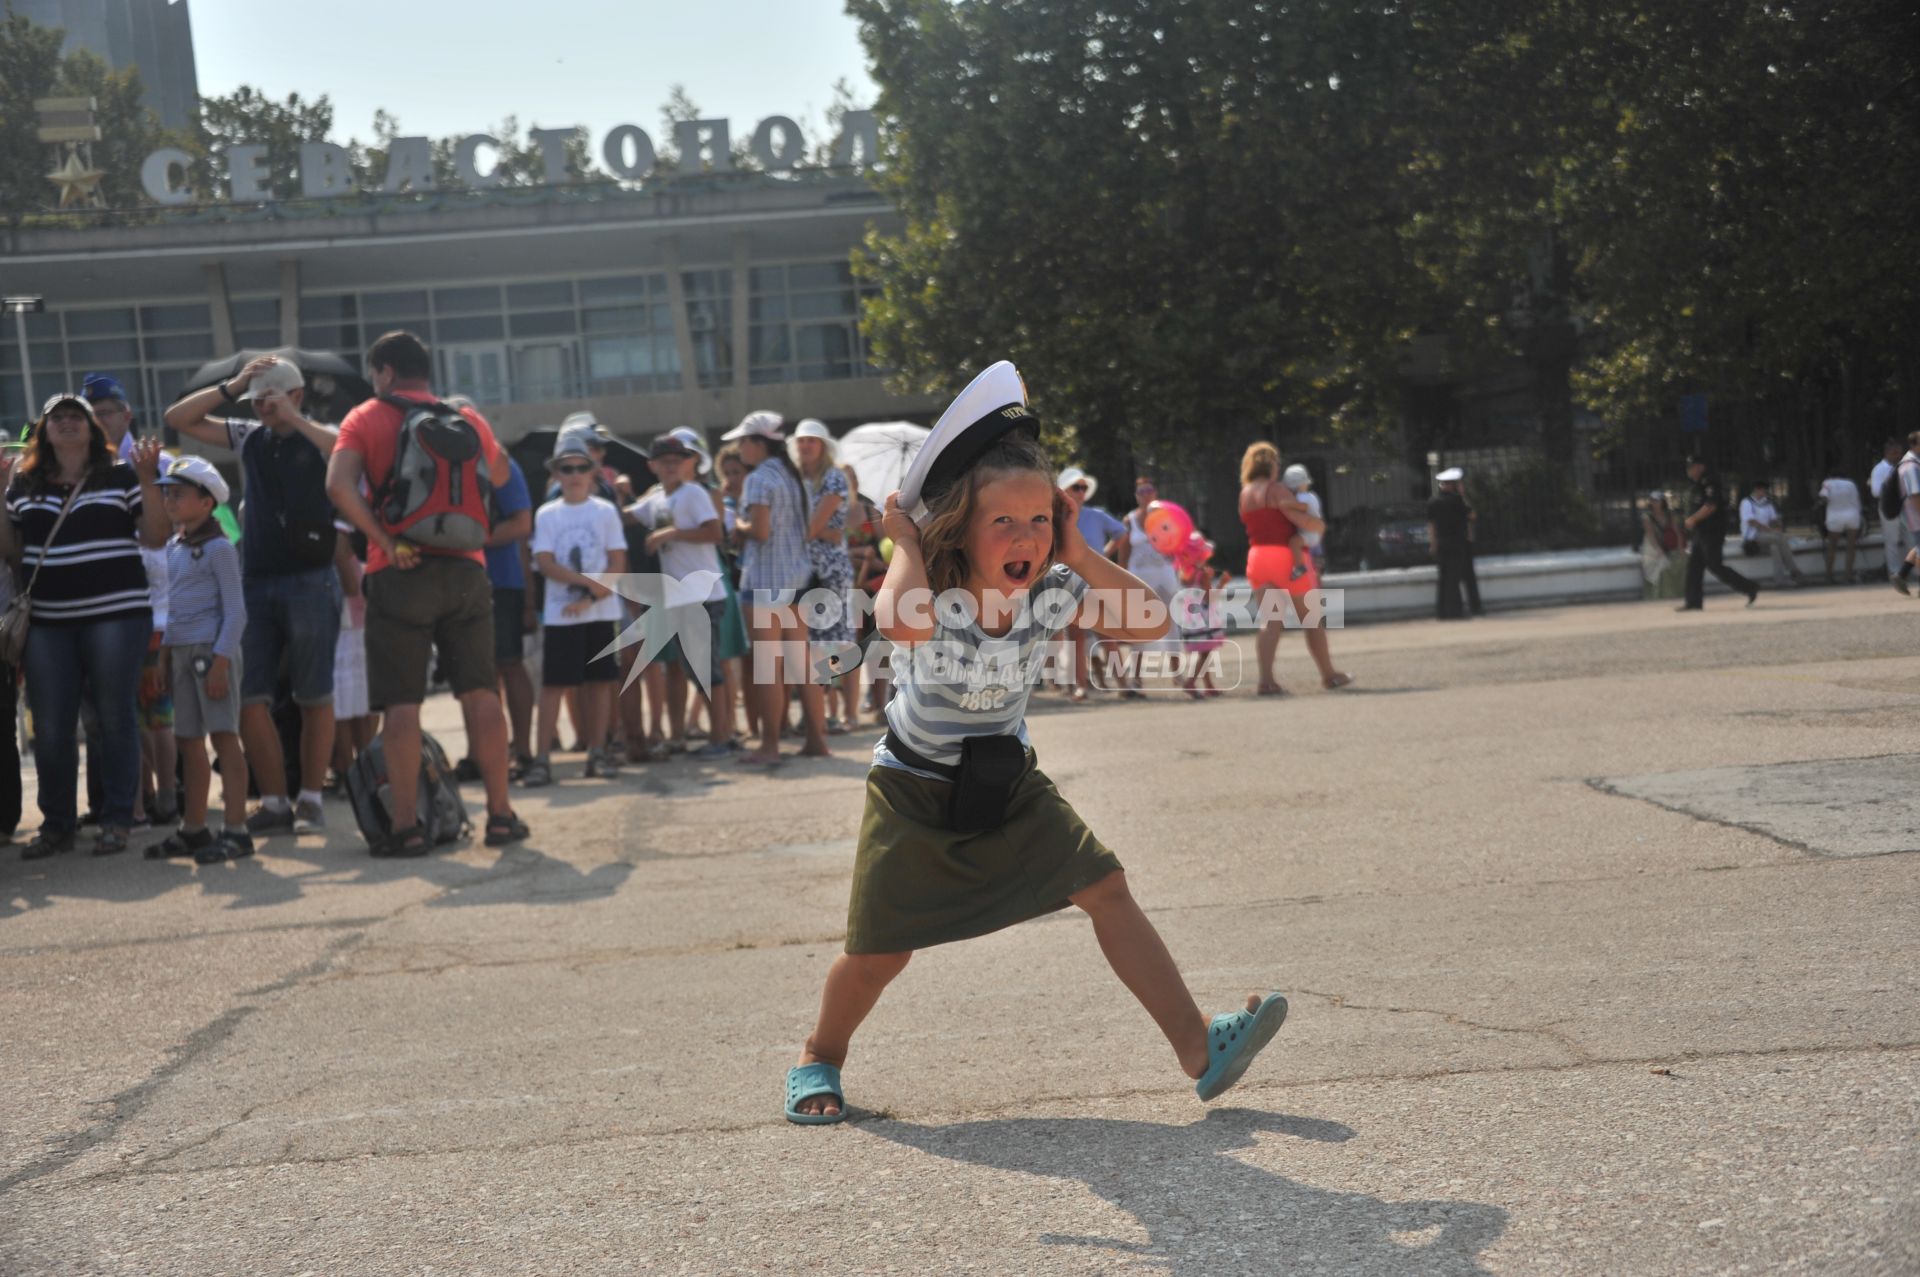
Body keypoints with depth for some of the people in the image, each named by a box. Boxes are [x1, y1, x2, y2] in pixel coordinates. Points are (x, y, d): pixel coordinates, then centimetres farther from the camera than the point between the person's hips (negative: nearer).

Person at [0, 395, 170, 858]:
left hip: (115, 614, -3)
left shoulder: (121, 477, 4)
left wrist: (148, 479, -12)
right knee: (50, 727, 3)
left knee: (115, 718, 0)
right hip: (48, 622, 3)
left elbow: (156, 538, -1)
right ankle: (56, 824, 14)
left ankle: (116, 820, 8)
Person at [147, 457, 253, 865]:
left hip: (213, 649, -8)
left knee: (224, 735, -9)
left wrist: (220, 661, -18)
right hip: (183, 649, 8)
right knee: (189, 740, 11)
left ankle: (236, 830, -9)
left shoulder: (219, 547, -8)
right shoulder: (173, 546, 15)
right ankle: (193, 828, 19)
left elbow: (235, 610, -12)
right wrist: (167, 652, 17)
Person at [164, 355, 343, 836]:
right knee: (249, 699, 0)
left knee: (314, 699, 2)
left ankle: (311, 799, 10)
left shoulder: (319, 437, 1)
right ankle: (274, 803, 7)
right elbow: (178, 418, 14)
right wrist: (231, 386, 3)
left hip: (309, 581, -4)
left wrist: (294, 419, -18)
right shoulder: (248, 436, 13)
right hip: (257, 584, 5)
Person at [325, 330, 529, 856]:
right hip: (465, 567, 3)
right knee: (482, 694, 7)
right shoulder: (467, 418, 12)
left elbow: (339, 485, -14)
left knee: (401, 703, -1)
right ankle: (500, 815, 9)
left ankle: (406, 826, -4)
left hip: (400, 573, -3)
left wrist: (385, 542, -11)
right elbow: (498, 476, 29)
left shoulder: (366, 419, 3)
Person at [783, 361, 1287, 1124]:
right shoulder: (932, 597, -27)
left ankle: (1198, 1049, -8)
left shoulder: (1052, 594, -13)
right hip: (916, 789, -4)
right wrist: (906, 542, -34)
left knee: (1104, 886, -10)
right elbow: (901, 623, -52)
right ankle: (821, 1056, 31)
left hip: (1007, 781, 4)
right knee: (879, 952, 0)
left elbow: (1147, 624, -14)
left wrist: (1078, 555, -20)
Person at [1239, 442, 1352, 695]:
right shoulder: (1276, 489, -10)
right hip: (1287, 557, -6)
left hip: (1257, 558, 6)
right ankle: (1329, 675, 18)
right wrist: (1320, 525, 2)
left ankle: (1266, 680, -16)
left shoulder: (1245, 494, 13)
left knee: (1269, 623, -1)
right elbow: (1301, 519, -17)